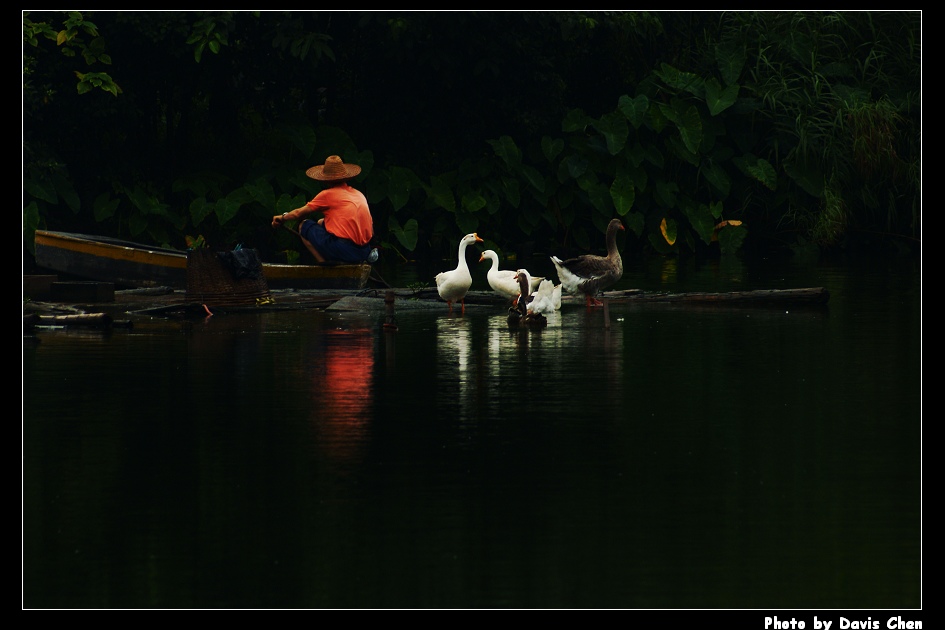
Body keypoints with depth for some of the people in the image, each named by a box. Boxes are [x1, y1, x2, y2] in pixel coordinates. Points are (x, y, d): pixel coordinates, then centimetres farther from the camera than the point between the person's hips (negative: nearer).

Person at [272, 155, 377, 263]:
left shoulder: (328, 194, -1)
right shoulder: (359, 194, 15)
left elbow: (299, 214, 9)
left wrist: (282, 217, 31)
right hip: (364, 250, 7)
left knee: (303, 226, 11)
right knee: (321, 223, 29)